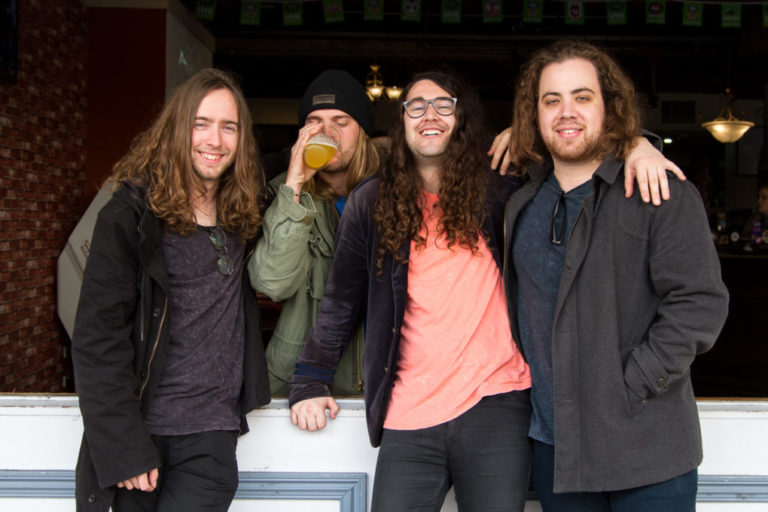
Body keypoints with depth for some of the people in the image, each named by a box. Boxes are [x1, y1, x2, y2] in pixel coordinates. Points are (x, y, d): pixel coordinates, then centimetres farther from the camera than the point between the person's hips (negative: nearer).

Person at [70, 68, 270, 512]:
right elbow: (98, 337, -9)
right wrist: (123, 449, -14)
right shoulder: (132, 213, -6)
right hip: (140, 432, -2)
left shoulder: (240, 215, 7)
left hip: (211, 440, 3)